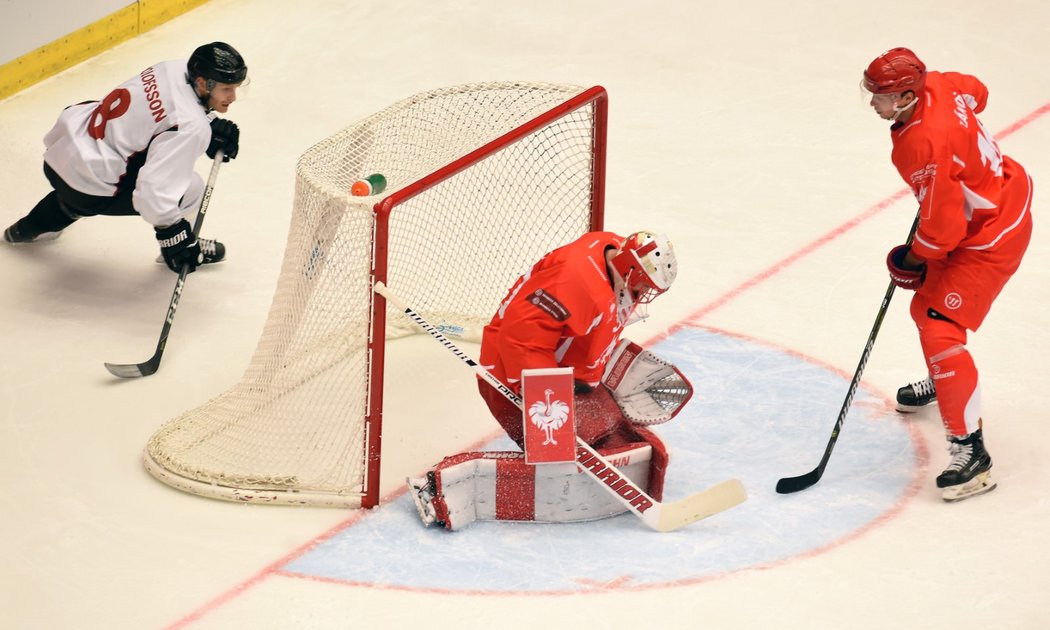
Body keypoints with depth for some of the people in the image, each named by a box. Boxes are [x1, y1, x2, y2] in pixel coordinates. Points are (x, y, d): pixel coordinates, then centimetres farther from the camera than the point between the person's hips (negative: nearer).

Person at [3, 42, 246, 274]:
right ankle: (184, 244, 24)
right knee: (190, 188, -2)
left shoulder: (175, 68, -4)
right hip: (87, 191, -9)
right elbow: (155, 188, -31)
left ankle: (29, 228, 65)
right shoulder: (191, 127, -25)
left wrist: (213, 127, 6)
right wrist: (174, 236, -23)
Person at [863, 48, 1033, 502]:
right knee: (927, 304, 27)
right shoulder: (936, 85, -10)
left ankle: (970, 450, -14)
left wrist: (912, 260, -9)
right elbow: (976, 93, 15)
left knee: (940, 330, -16)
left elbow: (942, 228, -29)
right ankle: (941, 381, 55)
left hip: (991, 239, -10)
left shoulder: (924, 147, -36)